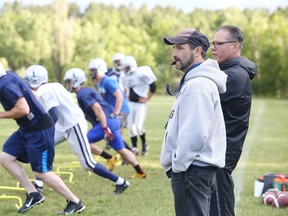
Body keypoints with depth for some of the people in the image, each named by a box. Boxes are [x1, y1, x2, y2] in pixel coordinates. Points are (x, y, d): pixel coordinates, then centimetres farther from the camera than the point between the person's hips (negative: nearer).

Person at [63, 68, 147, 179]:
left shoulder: (82, 95, -12)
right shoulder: (87, 90, 18)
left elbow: (97, 108, -23)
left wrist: (105, 128, -26)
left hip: (106, 121, -10)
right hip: (113, 120, 10)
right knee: (121, 149, 15)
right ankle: (140, 172, 15)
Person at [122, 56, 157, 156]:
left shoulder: (142, 73, -15)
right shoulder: (126, 77, 7)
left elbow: (153, 86, -12)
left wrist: (147, 98, -10)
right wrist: (127, 97, 12)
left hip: (140, 104, -7)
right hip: (130, 104, 7)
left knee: (138, 126, -10)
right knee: (131, 126, 4)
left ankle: (144, 144, 15)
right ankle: (134, 148, 13)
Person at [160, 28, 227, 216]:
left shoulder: (198, 86, -17)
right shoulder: (193, 81, 17)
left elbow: (195, 134, -25)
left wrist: (178, 164, -16)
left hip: (192, 170, -11)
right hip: (194, 168, 11)